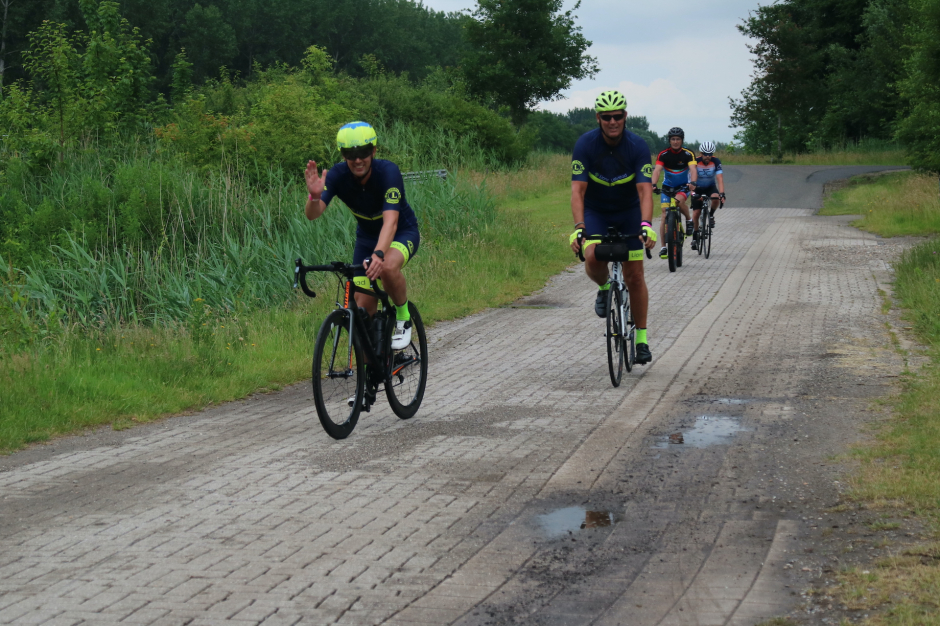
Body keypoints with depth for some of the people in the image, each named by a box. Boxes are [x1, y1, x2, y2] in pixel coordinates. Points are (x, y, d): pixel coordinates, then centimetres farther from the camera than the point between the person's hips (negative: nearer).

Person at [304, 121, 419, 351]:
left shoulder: (388, 172, -31)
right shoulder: (337, 175, -21)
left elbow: (391, 221, -42)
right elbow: (312, 214, -32)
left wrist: (378, 254, -59)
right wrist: (314, 196, -55)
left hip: (402, 232, -4)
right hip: (367, 236, 4)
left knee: (387, 267, -36)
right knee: (364, 305, -6)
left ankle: (403, 318, -9)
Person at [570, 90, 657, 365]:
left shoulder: (638, 146, -22)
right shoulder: (585, 144, -21)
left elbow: (645, 190, -29)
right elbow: (577, 190, -26)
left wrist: (646, 224, -45)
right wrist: (578, 227, -40)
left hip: (629, 211, 0)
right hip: (595, 211, 0)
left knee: (634, 276, -2)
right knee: (592, 257, -29)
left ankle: (641, 339, 10)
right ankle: (604, 288, 5)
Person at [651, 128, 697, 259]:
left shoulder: (688, 154, -15)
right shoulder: (663, 154, -14)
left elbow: (692, 169, -29)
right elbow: (657, 170, -26)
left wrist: (692, 182, -49)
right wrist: (653, 184, -45)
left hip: (683, 186, -1)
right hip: (668, 186, 1)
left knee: (679, 200, -34)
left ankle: (689, 219, -4)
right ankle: (663, 247, -3)